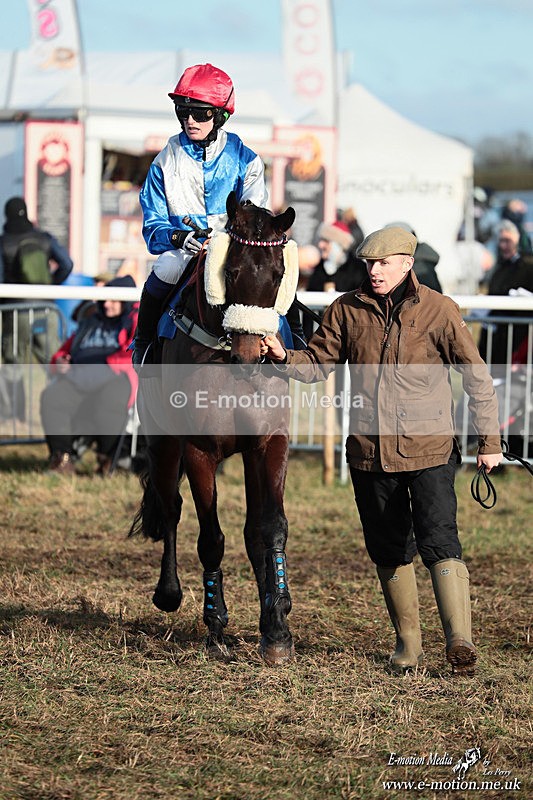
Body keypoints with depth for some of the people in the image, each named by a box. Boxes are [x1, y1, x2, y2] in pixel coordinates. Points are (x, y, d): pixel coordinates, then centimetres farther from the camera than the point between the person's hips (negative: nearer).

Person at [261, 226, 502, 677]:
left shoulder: (438, 310, -4)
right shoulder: (348, 310, 4)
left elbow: (477, 377, -1)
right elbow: (317, 365, 7)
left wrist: (489, 440, -3)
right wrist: (283, 357, -14)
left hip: (429, 450, -4)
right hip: (370, 452, 4)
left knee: (439, 540, -16)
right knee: (389, 550, 10)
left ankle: (460, 640, -19)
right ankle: (408, 642, 23)